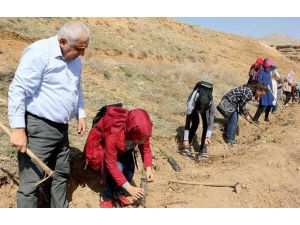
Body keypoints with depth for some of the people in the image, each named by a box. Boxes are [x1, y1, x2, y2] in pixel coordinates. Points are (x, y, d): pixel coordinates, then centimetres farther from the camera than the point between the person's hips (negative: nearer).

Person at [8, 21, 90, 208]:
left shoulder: (75, 59, 10)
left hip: (61, 128, 8)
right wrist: (18, 129, -21)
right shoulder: (39, 52, -16)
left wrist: (81, 114, 16)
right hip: (38, 128, -8)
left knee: (61, 175, 18)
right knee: (31, 183, -1)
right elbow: (18, 91, -19)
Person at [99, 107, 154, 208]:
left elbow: (146, 149, -16)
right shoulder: (113, 135, -44)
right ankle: (107, 198, -3)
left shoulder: (141, 132, -31)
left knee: (130, 168, -15)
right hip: (105, 146, -4)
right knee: (118, 168, -26)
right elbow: (111, 164, -39)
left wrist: (148, 168, -33)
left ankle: (120, 194, 11)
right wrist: (128, 187, -40)